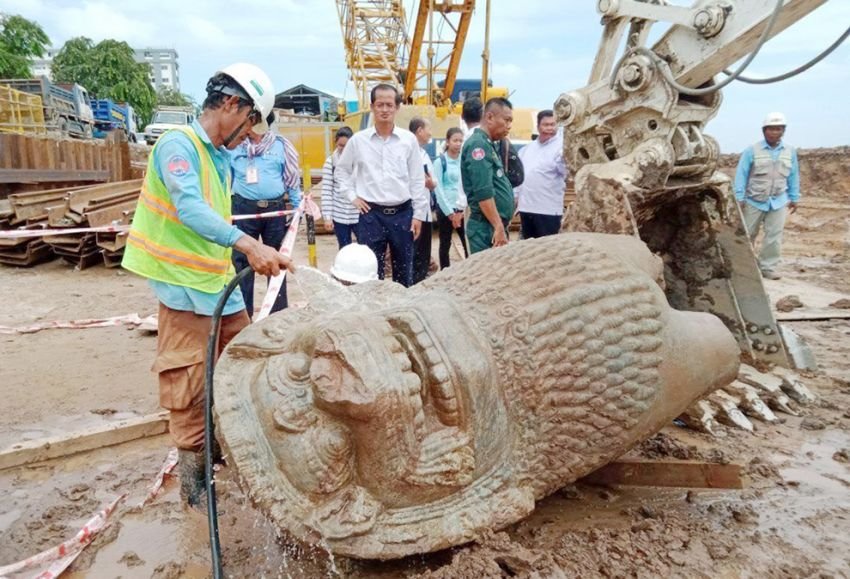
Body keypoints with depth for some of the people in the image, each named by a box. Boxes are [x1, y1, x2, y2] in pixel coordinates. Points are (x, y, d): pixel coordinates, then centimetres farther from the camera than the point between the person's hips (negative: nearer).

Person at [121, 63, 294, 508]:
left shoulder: (222, 158, 11)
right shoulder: (178, 145, -15)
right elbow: (190, 209, -31)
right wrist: (248, 244, -43)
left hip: (221, 287, 9)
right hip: (186, 292, -9)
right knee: (191, 392, 1)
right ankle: (195, 480, 17)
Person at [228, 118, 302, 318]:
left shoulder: (281, 145, 3)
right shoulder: (234, 146, 4)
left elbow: (292, 178, 5)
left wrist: (299, 207, 2)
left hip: (275, 209, 0)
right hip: (244, 208, 0)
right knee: (242, 261, 3)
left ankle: (279, 313, 19)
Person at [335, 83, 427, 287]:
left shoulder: (409, 139, 1)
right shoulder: (358, 140, 1)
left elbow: (417, 180, 3)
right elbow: (342, 169, 15)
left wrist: (418, 214, 0)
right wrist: (352, 195, 3)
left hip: (402, 213, 1)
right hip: (371, 214, -1)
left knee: (404, 270, 12)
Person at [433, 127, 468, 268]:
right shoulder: (440, 161, -3)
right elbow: (438, 189, -7)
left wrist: (463, 210, -2)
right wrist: (450, 213, -9)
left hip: (463, 209, 3)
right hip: (446, 209, -3)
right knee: (445, 244, 7)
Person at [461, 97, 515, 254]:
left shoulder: (489, 145, 17)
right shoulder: (479, 144, -13)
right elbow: (483, 193, -22)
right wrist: (499, 228, -23)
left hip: (495, 225, 10)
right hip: (488, 227, -10)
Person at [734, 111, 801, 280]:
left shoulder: (790, 152, 5)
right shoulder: (751, 150, -6)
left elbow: (793, 176, 11)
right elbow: (741, 175, -5)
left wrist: (794, 198, 11)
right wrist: (739, 198, -9)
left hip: (779, 202, 3)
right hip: (754, 201, -2)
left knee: (774, 236, 2)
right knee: (747, 234, 8)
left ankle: (768, 267, 11)